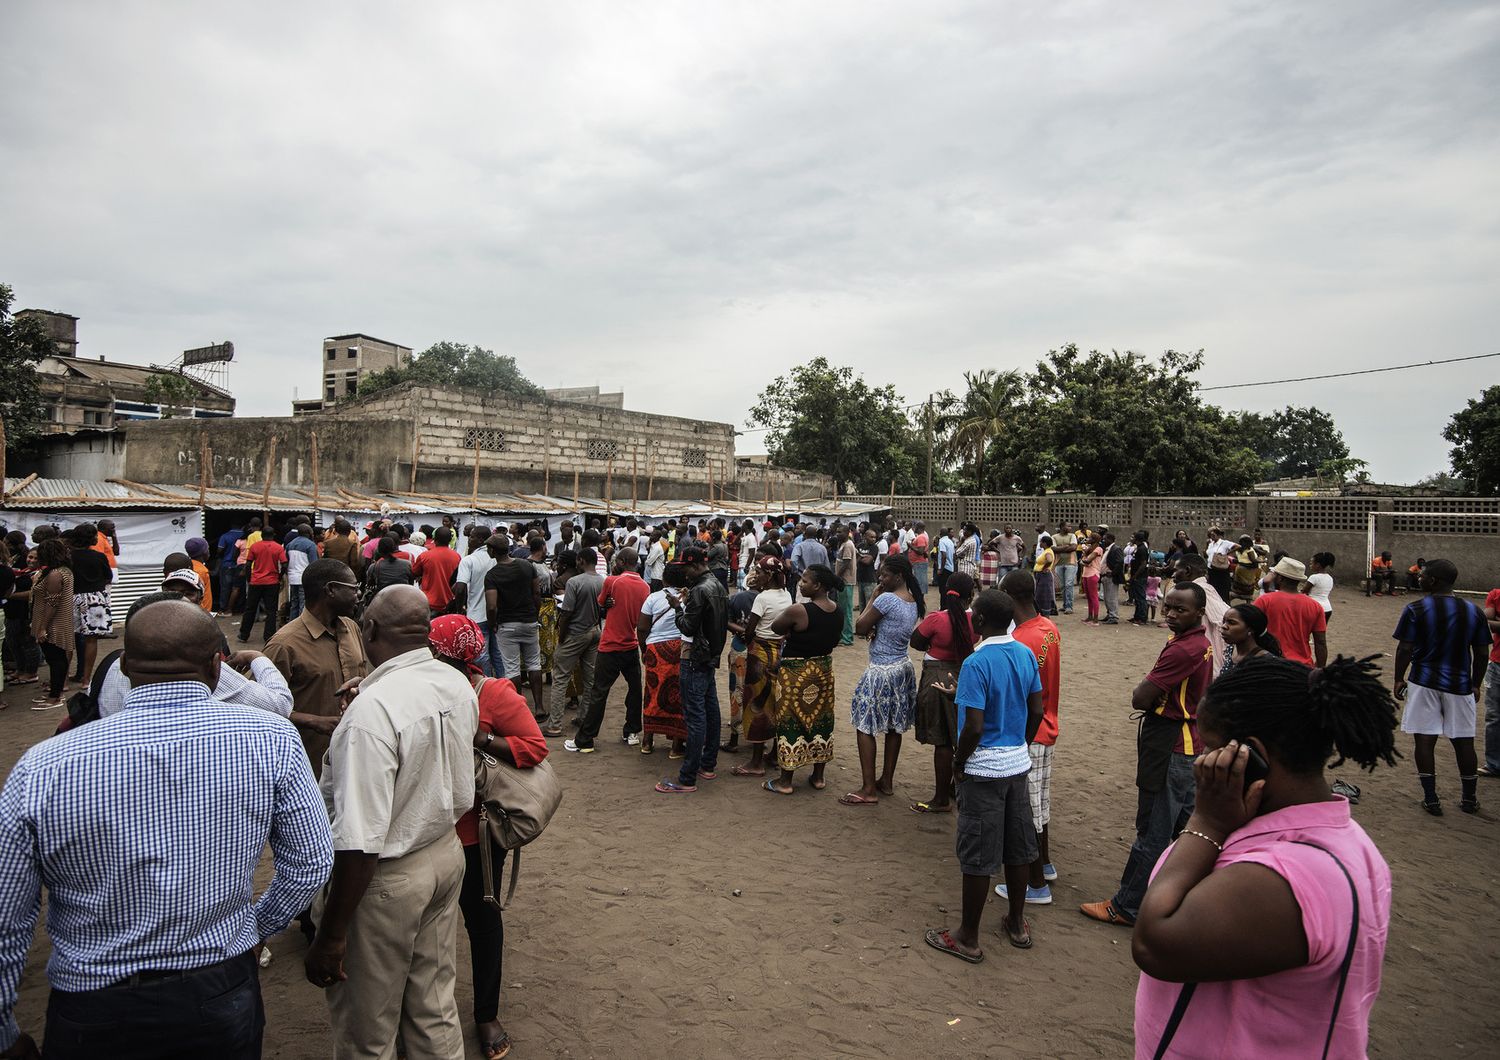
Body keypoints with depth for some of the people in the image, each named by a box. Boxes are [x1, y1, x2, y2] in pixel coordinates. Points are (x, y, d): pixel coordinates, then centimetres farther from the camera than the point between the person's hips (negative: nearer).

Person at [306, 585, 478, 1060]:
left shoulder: (373, 708, -29)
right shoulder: (459, 686, -5)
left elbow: (360, 841, -29)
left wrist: (330, 937, -20)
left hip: (387, 878, -7)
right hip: (447, 854, 7)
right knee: (435, 1007, 24)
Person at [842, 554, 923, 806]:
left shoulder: (887, 599, -21)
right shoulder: (915, 602, 5)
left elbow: (860, 628, -15)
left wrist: (873, 597, -7)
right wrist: (875, 630, -4)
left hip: (881, 671, -9)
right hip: (903, 667, 9)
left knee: (865, 727, 0)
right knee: (894, 726, 16)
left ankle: (868, 790, 2)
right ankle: (887, 781, 28)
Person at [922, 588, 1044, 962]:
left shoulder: (976, 664, -22)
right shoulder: (1026, 654, 0)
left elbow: (974, 727, -23)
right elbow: (1037, 711, 8)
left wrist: (958, 762, -7)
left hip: (984, 769, -7)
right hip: (1018, 764, 7)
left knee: (977, 854, 4)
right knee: (1016, 846, 19)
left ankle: (968, 937, 16)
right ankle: (1017, 923, 34)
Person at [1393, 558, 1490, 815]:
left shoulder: (1415, 610, -9)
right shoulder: (1474, 612, 1)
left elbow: (1405, 650, -10)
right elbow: (1482, 654, 5)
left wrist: (1399, 679, 2)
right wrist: (1476, 685, 16)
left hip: (1424, 683, -3)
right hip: (1460, 684, 3)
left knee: (1424, 739, 3)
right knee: (1463, 741, 12)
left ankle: (1431, 799, 6)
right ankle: (1470, 799, 23)